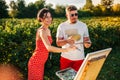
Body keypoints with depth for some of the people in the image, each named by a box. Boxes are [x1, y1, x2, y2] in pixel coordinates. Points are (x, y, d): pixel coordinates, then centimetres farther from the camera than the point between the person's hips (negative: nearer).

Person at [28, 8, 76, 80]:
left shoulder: (48, 30, 7)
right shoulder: (42, 31, -23)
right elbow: (49, 48, -38)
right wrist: (66, 49, -41)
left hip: (41, 62, 8)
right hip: (36, 63, -8)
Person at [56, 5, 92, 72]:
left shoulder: (83, 25, -1)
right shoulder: (61, 26, -3)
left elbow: (86, 39, 4)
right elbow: (58, 43, -6)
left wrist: (87, 43, -20)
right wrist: (67, 41, -26)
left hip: (79, 58, 0)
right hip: (66, 57, 0)